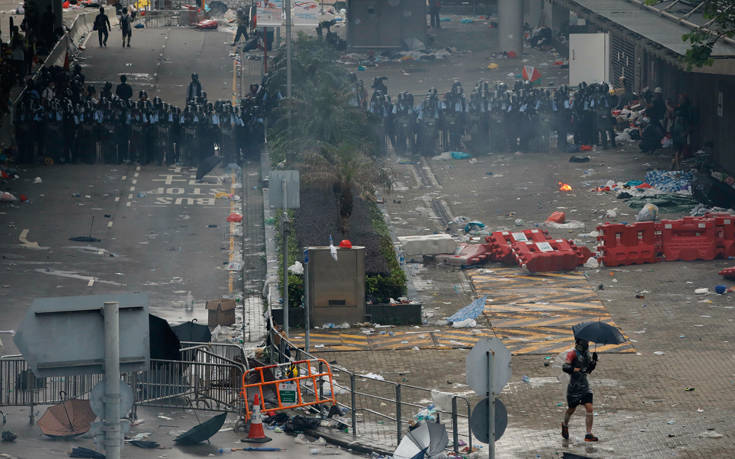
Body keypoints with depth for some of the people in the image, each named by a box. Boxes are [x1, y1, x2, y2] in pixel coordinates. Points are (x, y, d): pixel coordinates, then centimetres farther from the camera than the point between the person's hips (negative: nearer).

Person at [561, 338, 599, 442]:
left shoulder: (586, 353, 8)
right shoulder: (573, 353, -13)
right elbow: (565, 367, -23)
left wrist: (594, 360, 0)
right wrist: (579, 370, -34)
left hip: (584, 386, 5)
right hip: (574, 386, -5)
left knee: (589, 408, -7)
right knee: (572, 409, 12)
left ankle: (588, 435, -5)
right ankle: (565, 425, 43)